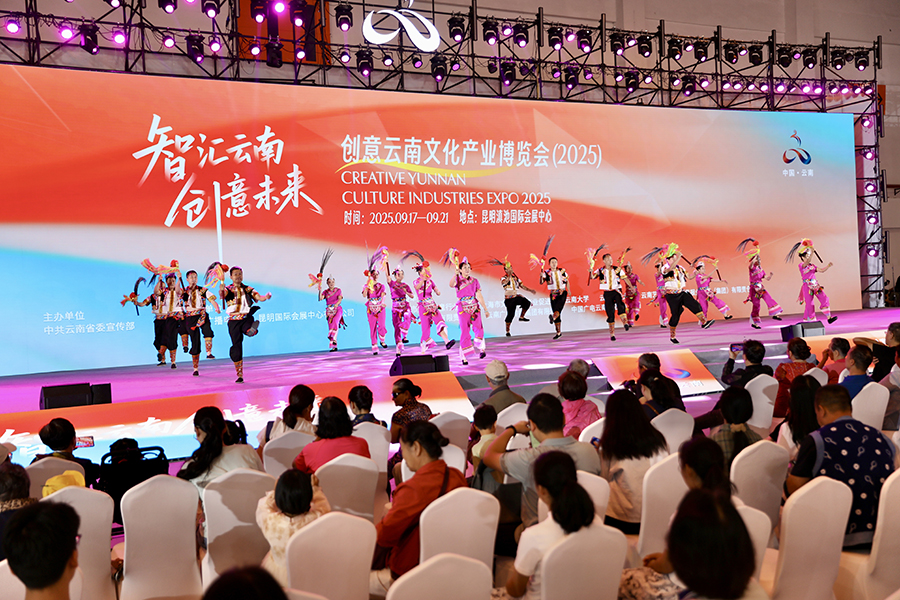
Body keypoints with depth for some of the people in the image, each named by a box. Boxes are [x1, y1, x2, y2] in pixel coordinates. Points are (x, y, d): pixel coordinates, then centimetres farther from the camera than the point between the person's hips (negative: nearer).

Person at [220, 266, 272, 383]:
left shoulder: (248, 289, 9)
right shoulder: (228, 289, 3)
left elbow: (260, 298, -1)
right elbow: (222, 295, -19)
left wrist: (266, 297, -24)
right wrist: (221, 290, -42)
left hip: (246, 318, 1)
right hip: (234, 321, -1)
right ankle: (239, 376, 6)